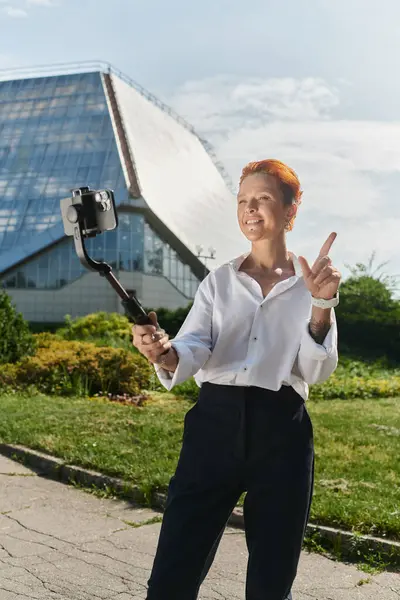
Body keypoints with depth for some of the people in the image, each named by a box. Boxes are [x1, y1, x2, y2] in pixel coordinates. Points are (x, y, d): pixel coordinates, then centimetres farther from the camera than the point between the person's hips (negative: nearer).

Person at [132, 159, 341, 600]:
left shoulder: (311, 283, 6)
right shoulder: (218, 281, 10)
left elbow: (316, 372, -3)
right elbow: (193, 348, -5)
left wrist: (321, 306, -17)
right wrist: (164, 353, -27)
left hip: (281, 433, 0)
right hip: (216, 424, 1)